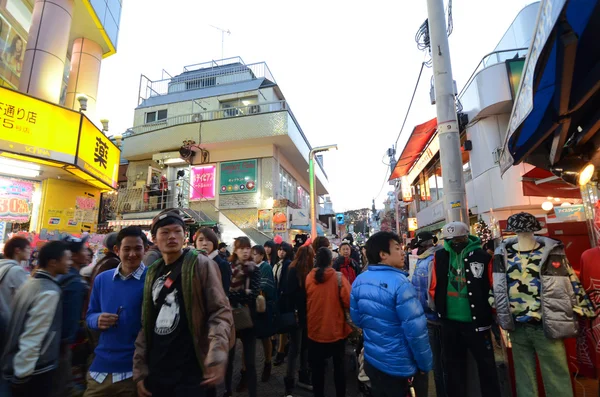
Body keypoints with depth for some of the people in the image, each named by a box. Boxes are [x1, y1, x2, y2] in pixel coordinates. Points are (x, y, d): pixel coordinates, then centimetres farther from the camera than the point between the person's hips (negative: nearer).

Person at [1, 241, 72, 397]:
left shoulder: (29, 283, 3)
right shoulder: (49, 292, -24)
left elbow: (22, 327, 10)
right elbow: (33, 336, -24)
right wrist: (22, 372, -13)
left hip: (16, 365, 8)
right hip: (36, 371, -8)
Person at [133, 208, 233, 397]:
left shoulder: (200, 265, -8)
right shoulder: (152, 272, 8)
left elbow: (220, 311, -13)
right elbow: (146, 324, 11)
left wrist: (217, 353, -25)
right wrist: (139, 370, 8)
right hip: (155, 372, 5)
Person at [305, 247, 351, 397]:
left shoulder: (308, 277, -8)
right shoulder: (338, 277, -17)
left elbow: (305, 303, 2)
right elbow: (349, 302, -20)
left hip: (315, 330, 2)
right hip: (336, 329, -2)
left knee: (317, 367, 17)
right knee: (339, 365, 18)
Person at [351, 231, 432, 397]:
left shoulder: (359, 281, -5)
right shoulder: (400, 283, -26)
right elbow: (416, 329, -23)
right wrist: (425, 364, -8)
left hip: (371, 360, 6)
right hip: (398, 366, -5)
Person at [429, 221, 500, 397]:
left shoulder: (482, 256, -10)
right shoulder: (440, 256, -3)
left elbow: (494, 288, -2)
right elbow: (434, 286, 6)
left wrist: (489, 312, 0)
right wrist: (440, 307, 7)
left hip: (477, 321, -2)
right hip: (450, 321, 3)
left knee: (486, 364, 14)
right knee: (453, 365, 19)